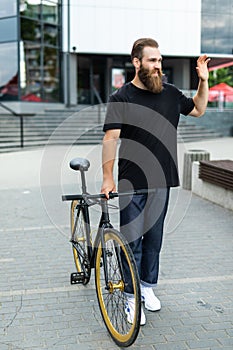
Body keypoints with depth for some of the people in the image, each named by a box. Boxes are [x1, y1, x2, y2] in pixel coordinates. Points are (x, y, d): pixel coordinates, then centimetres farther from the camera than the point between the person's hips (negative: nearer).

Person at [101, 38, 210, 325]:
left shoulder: (170, 93, 8)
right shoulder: (121, 97, -6)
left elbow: (198, 109, 23)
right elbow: (110, 139, -10)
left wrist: (203, 81, 9)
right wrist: (107, 178, -16)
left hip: (161, 182, 4)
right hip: (132, 183, -4)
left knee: (154, 239, 14)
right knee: (132, 242, 1)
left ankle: (148, 287, 31)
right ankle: (131, 298, 14)